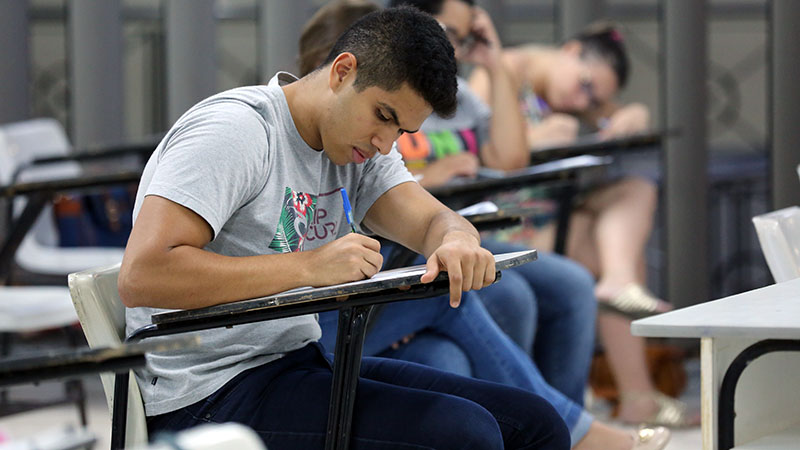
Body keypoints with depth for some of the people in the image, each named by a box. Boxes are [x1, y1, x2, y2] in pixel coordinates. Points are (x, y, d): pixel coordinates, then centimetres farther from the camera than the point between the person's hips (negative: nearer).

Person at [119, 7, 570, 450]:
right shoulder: (234, 129, -15)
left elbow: (434, 221, 2)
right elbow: (141, 275, -25)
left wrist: (457, 242, -24)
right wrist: (311, 267, -27)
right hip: (211, 394, -9)